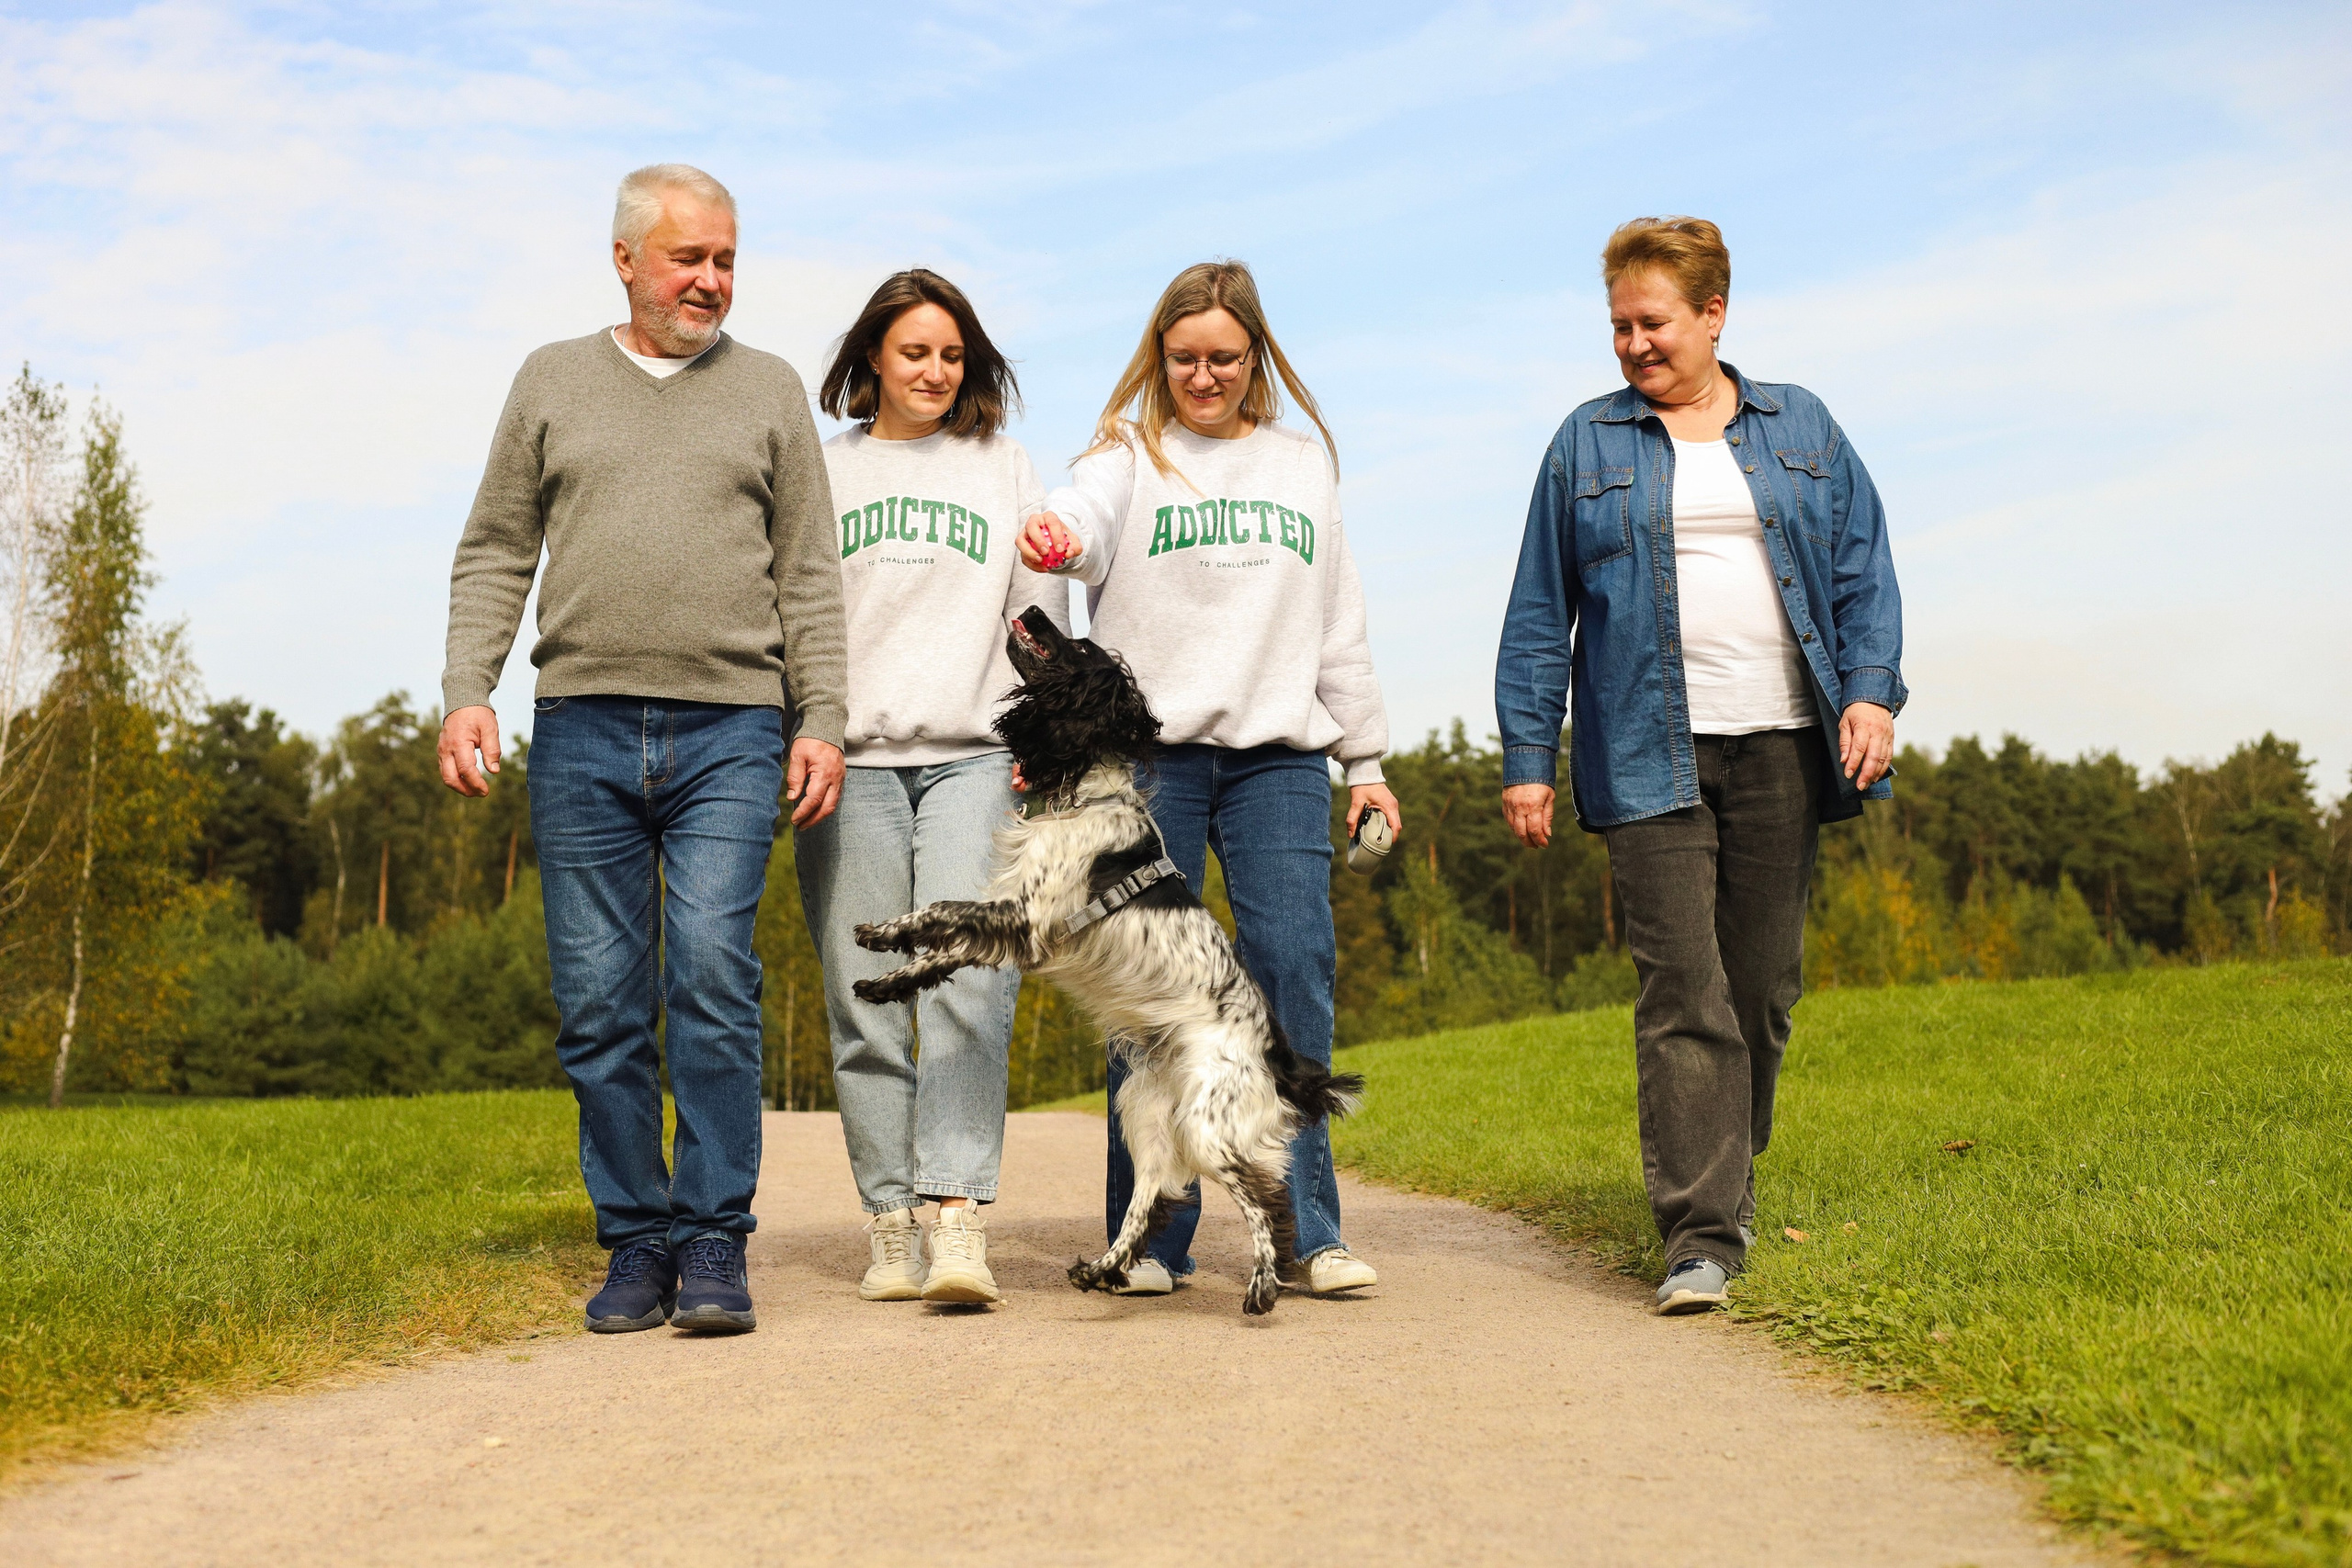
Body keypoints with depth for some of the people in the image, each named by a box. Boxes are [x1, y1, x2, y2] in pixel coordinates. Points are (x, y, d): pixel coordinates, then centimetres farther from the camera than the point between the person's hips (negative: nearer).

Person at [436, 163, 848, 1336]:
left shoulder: (768, 390, 14)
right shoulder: (552, 381, 15)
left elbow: (810, 576, 11)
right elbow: (494, 554, 13)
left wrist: (820, 721, 1)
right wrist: (467, 691, 0)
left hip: (732, 731, -1)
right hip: (582, 728, 2)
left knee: (711, 970, -14)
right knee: (598, 999, 0)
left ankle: (713, 1240, -6)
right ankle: (637, 1239, 10)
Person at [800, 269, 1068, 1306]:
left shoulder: (1003, 465, 17)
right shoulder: (820, 468, 15)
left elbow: (1041, 617, 15)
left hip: (976, 756, 0)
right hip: (851, 757, 1)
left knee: (968, 984, -15)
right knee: (866, 1001, -2)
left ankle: (958, 1224, -20)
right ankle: (892, 1231, 3)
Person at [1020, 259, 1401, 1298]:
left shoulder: (1302, 463, 18)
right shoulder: (1131, 452, 8)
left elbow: (1340, 623, 21)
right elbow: (1088, 516, -16)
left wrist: (1365, 757, 18)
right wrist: (1054, 537, -40)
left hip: (1280, 754, 2)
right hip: (1148, 751, -2)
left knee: (1295, 967, -7)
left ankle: (1305, 1230, 2)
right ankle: (1150, 1235, 8)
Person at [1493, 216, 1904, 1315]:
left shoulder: (1800, 429, 14)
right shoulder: (1588, 444, 10)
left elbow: (1862, 569, 12)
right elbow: (1539, 615, 9)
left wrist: (1872, 689, -4)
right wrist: (1528, 759, 3)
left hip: (1783, 749, 2)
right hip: (1648, 759, -2)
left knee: (1762, 985, 6)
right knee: (1683, 994, -10)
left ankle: (1727, 1188, 25)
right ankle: (1701, 1236, -11)